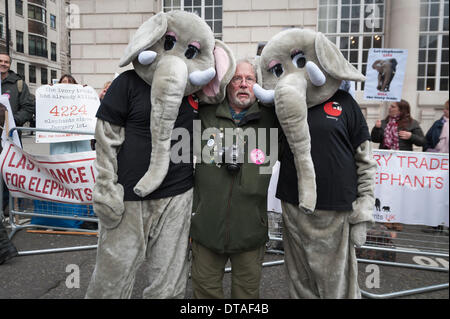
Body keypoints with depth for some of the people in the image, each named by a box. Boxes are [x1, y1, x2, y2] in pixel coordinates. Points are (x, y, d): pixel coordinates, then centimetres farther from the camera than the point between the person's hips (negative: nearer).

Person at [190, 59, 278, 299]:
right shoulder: (206, 114, 5)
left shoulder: (269, 119, 4)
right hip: (207, 223, 0)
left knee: (247, 290, 18)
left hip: (250, 225, 0)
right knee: (205, 288, 17)